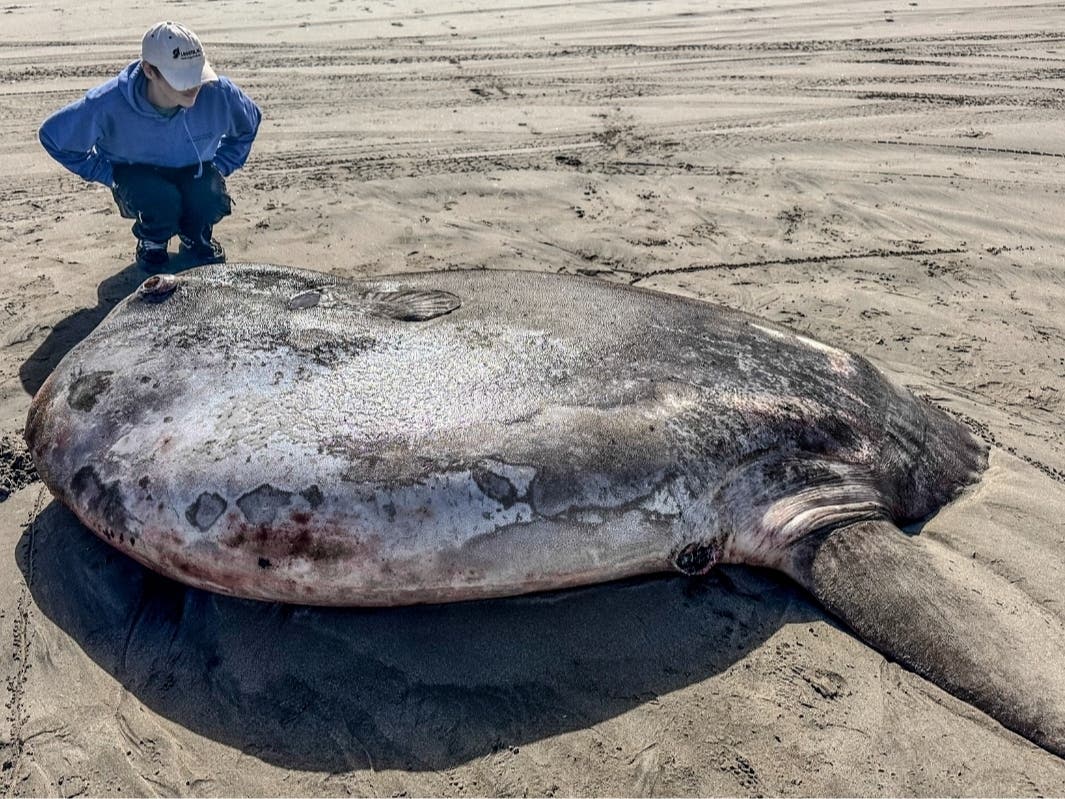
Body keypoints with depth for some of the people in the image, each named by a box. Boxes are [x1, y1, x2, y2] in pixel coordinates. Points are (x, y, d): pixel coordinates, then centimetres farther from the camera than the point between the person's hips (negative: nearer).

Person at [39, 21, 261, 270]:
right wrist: (108, 175, -12)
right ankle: (152, 241, 3)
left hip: (195, 171, 2)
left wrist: (220, 167, -6)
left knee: (212, 200, -31)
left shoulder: (217, 92, -26)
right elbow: (52, 135, -12)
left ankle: (195, 236, 7)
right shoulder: (109, 104, -29)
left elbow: (249, 122, 0)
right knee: (161, 201, -35)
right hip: (135, 173, -1)